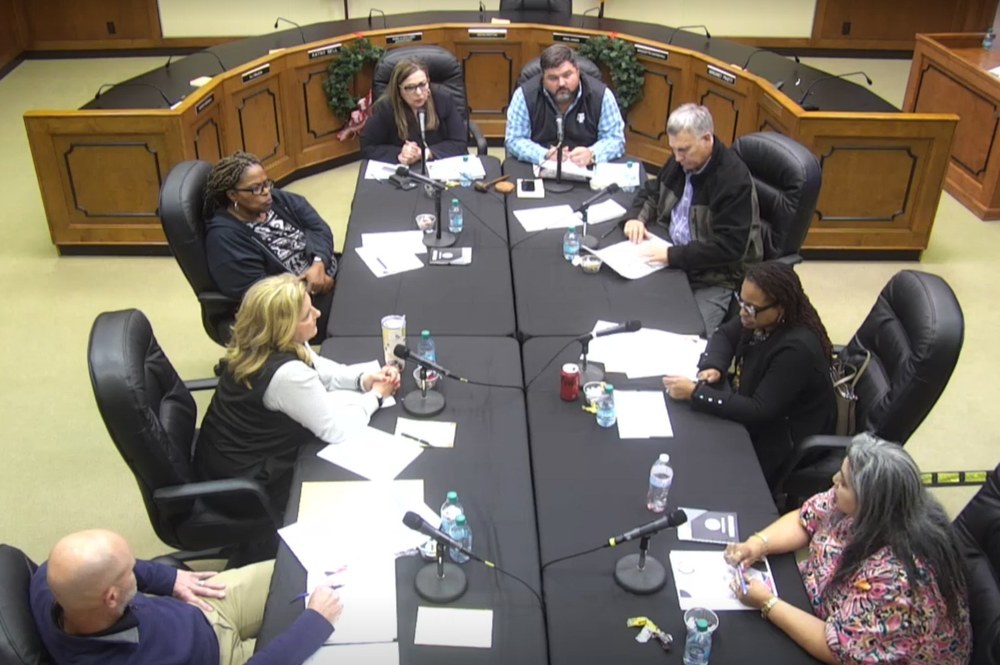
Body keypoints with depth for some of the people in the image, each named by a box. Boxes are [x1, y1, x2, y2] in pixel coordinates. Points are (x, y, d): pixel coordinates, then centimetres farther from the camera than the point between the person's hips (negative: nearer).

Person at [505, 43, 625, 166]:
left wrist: (592, 155, -23)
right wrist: (545, 156, -24)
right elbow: (514, 141, -6)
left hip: (587, 171, 1)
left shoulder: (601, 94, -6)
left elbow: (615, 139, -2)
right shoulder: (525, 95, -8)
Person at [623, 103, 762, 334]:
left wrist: (673, 255, -28)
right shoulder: (682, 160, 3)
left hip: (715, 277, -7)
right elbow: (652, 191, 21)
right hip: (672, 258, 7)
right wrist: (637, 217, -1)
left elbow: (730, 247, -25)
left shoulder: (734, 179, -21)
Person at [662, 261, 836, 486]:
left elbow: (759, 412, -32)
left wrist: (695, 393, -31)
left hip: (781, 446, -8)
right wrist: (713, 366, -13)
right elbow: (725, 334, 9)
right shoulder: (761, 319, -10)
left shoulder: (796, 349, -32)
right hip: (759, 422, 8)